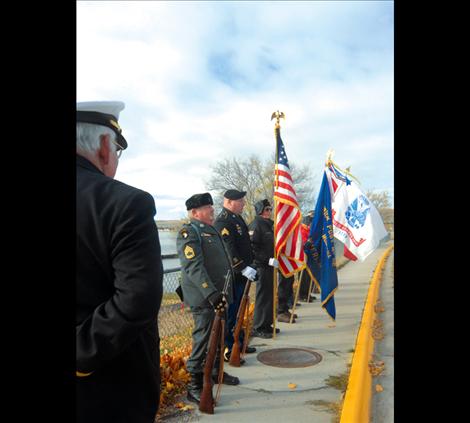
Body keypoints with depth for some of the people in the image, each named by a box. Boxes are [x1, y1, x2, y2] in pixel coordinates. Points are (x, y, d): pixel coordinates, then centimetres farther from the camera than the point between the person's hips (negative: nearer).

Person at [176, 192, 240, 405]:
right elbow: (194, 267, -24)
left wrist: (223, 292, 23)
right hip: (203, 298, -9)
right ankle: (195, 386, 10)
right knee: (203, 340, -3)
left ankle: (217, 371, 38)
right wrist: (211, 293, -31)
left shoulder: (212, 230, 16)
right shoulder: (188, 232, -13)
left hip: (219, 295, 9)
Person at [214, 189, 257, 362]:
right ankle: (227, 350, 9)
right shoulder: (223, 221, -17)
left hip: (242, 274, 10)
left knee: (239, 311, 18)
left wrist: (248, 266, 21)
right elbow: (228, 250, -26)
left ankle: (239, 343, 31)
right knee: (230, 313, -1)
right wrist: (243, 268, -28)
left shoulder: (237, 218, 16)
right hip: (231, 276, -10)